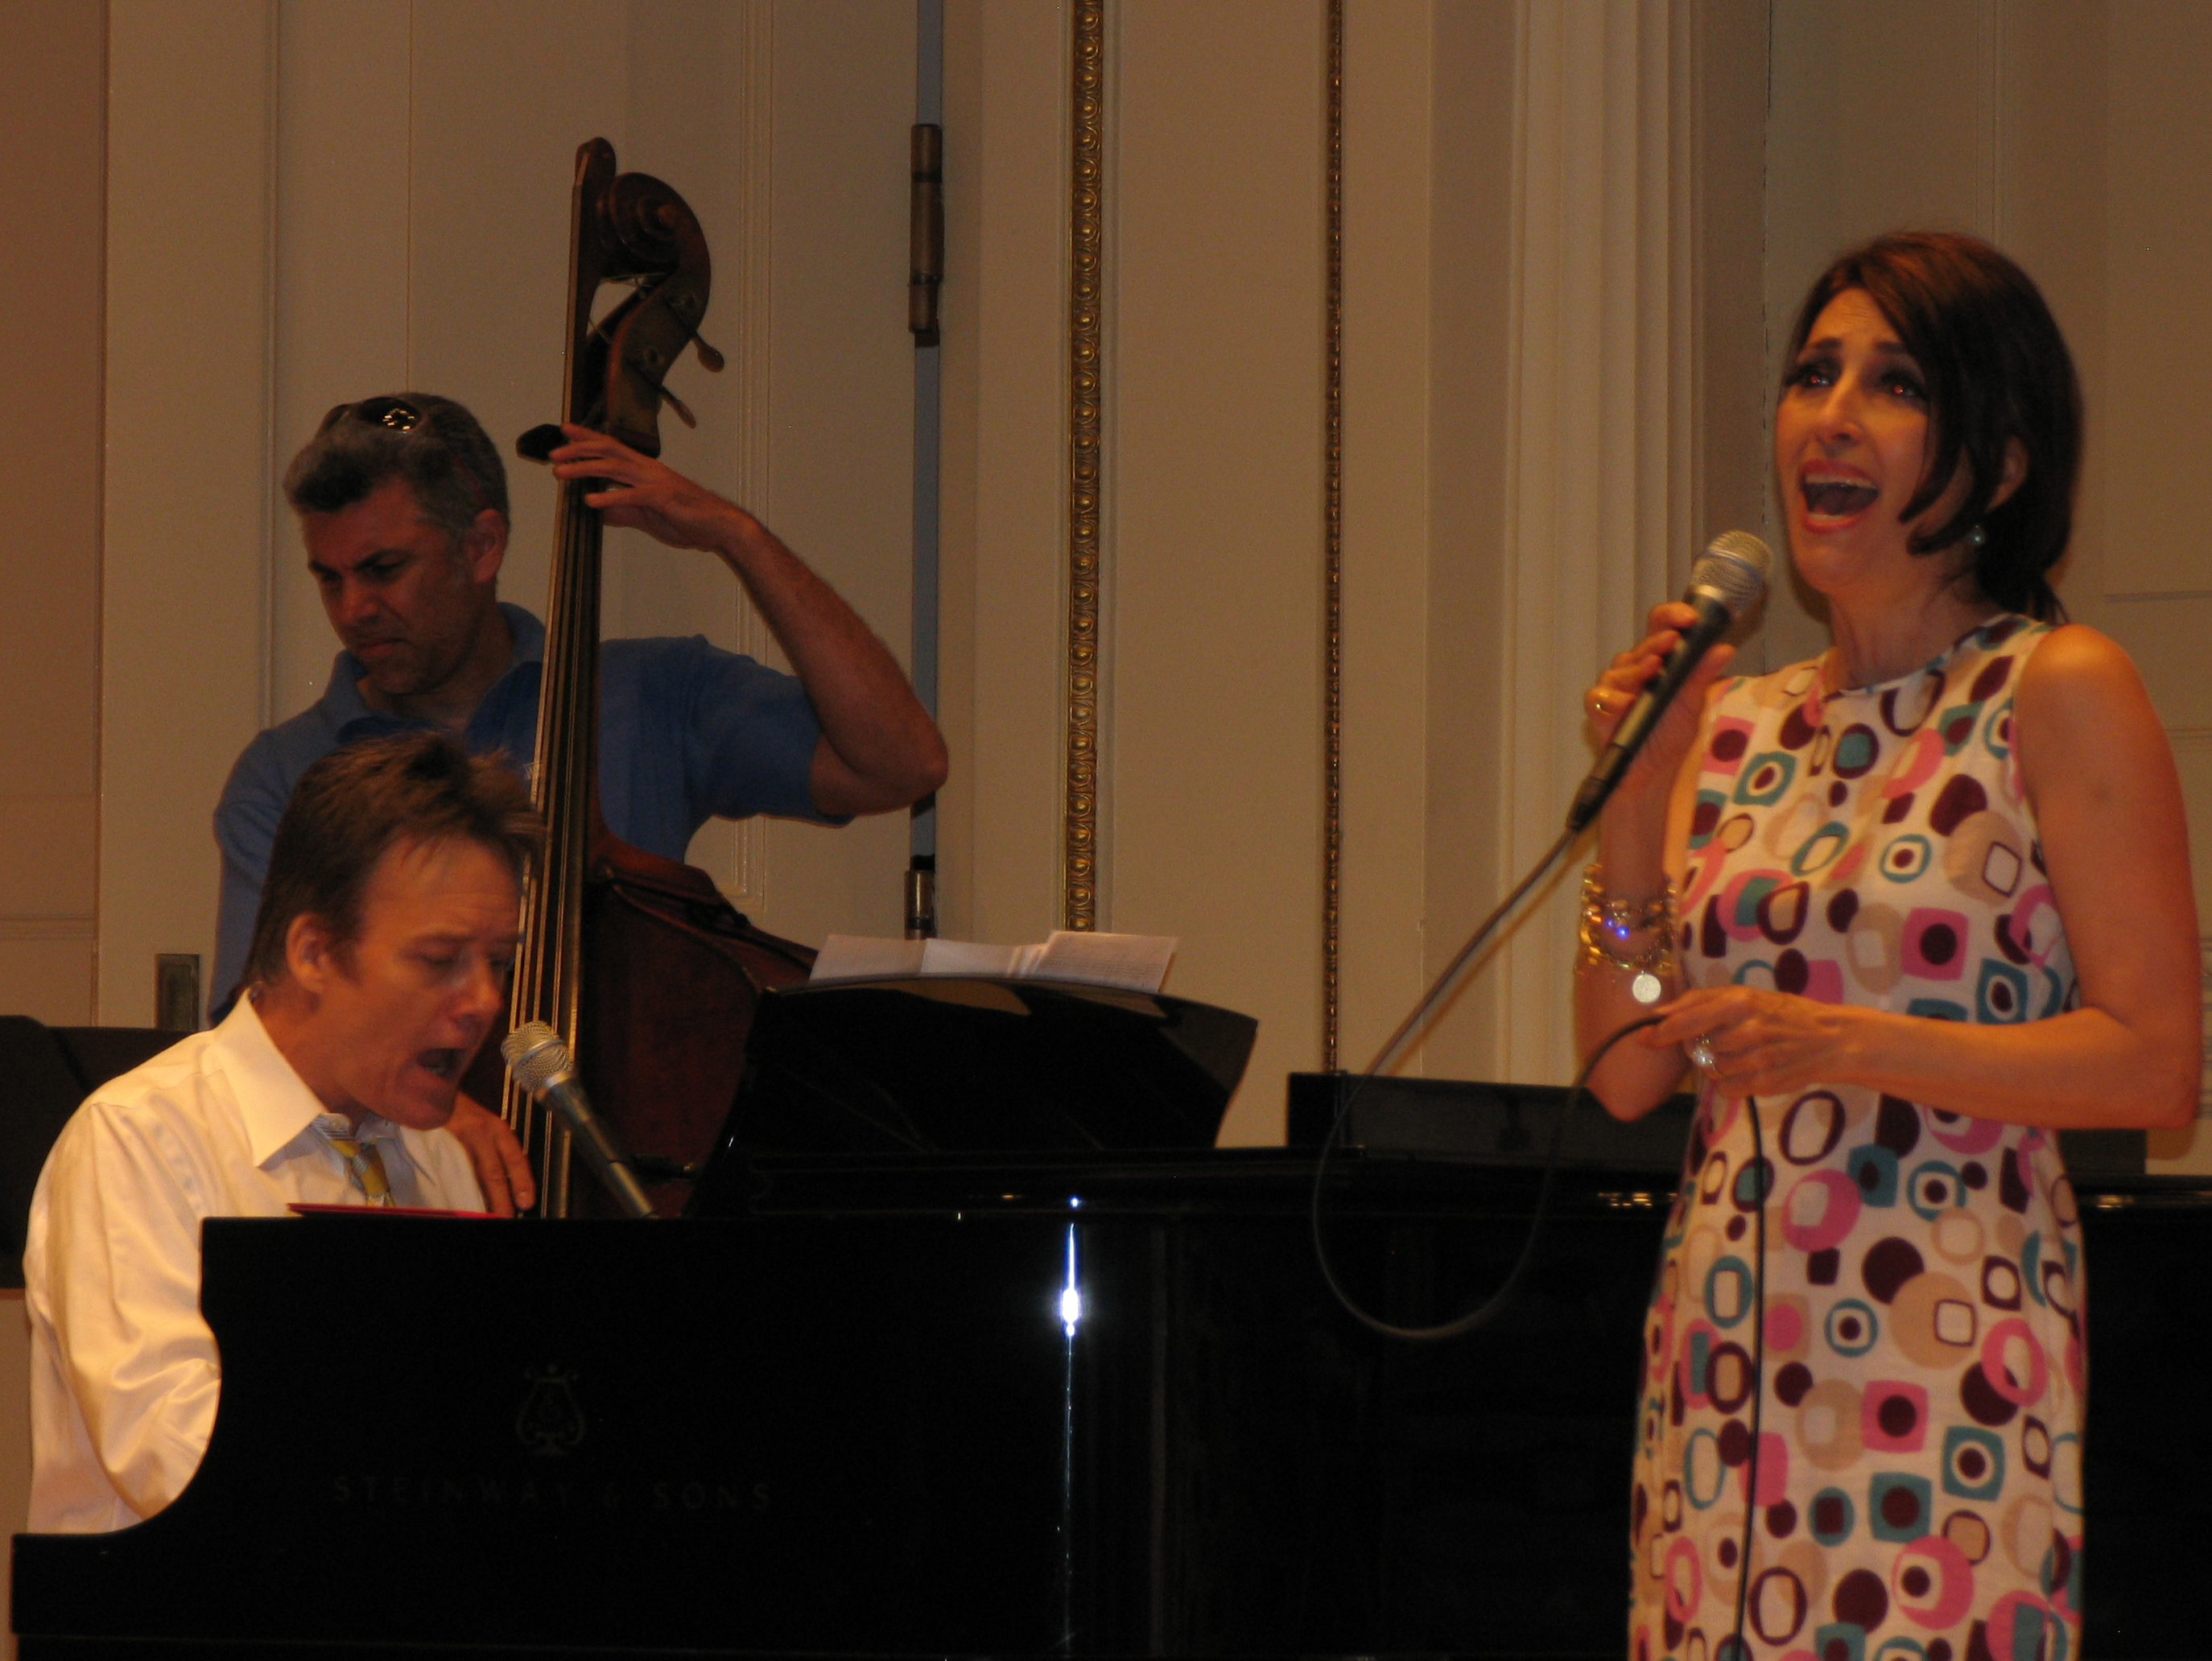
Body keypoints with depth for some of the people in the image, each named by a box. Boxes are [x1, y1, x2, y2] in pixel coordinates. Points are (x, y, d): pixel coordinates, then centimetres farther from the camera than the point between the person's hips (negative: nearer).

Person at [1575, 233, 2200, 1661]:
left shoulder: (2061, 693, -3)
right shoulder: (1738, 724, 14)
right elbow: (1624, 1077, 12)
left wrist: (1857, 1047, -18)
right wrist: (1636, 802, 2)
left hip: (1947, 1350, -5)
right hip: (1724, 1354, 5)